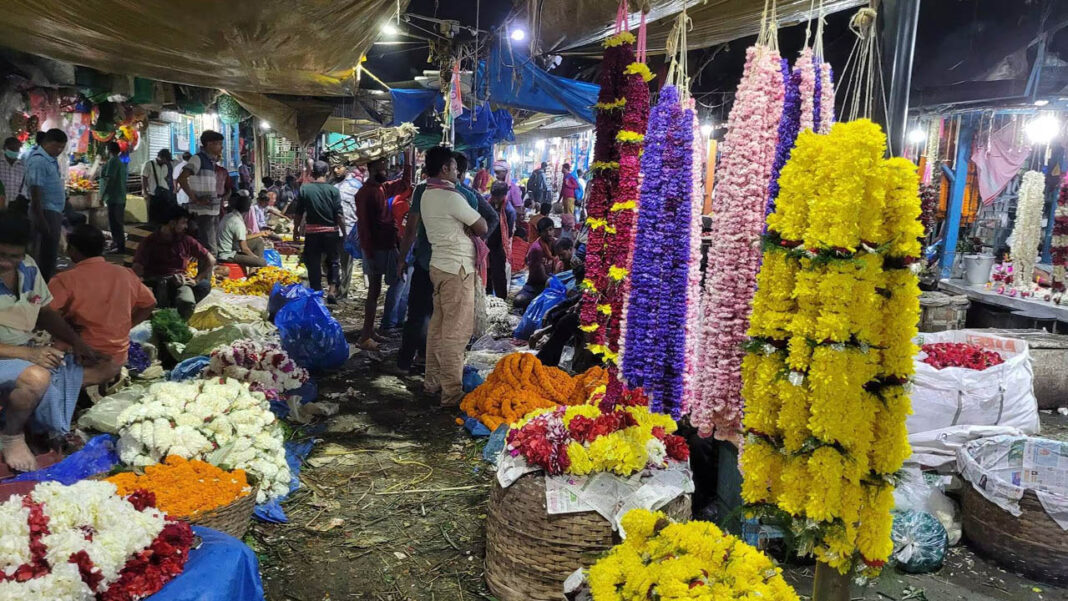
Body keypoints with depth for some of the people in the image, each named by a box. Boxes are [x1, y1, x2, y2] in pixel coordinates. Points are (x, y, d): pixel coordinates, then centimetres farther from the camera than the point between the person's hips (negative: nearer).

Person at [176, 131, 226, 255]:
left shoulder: (211, 160, 15)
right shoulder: (198, 158, -10)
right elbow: (181, 179, -20)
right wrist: (195, 200, -19)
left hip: (213, 210, 9)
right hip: (202, 211, -9)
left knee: (214, 247, 16)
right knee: (209, 249, -10)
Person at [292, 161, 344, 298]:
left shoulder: (304, 189, -4)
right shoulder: (333, 190, -7)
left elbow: (298, 213, 0)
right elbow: (339, 215, -8)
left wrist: (296, 230, 12)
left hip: (312, 232, 0)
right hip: (331, 231, 0)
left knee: (313, 263, 9)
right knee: (333, 261, 15)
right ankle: (332, 290, 2)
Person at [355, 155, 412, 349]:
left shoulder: (385, 188, 11)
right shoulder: (364, 193, -14)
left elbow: (405, 183, 26)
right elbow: (363, 225, -18)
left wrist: (407, 160, 15)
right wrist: (368, 252, -20)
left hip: (387, 246, 9)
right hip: (375, 248, -9)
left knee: (376, 290, 13)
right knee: (374, 291, -6)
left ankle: (370, 331, 21)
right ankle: (365, 337, -1)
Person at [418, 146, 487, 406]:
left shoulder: (427, 195, 12)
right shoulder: (451, 197, -17)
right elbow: (482, 228, -8)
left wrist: (466, 225, 1)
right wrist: (474, 221, 10)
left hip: (440, 265, 10)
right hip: (457, 269, -10)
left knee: (438, 325, 15)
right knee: (456, 331, -5)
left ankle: (433, 380, 24)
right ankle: (452, 393, -1)